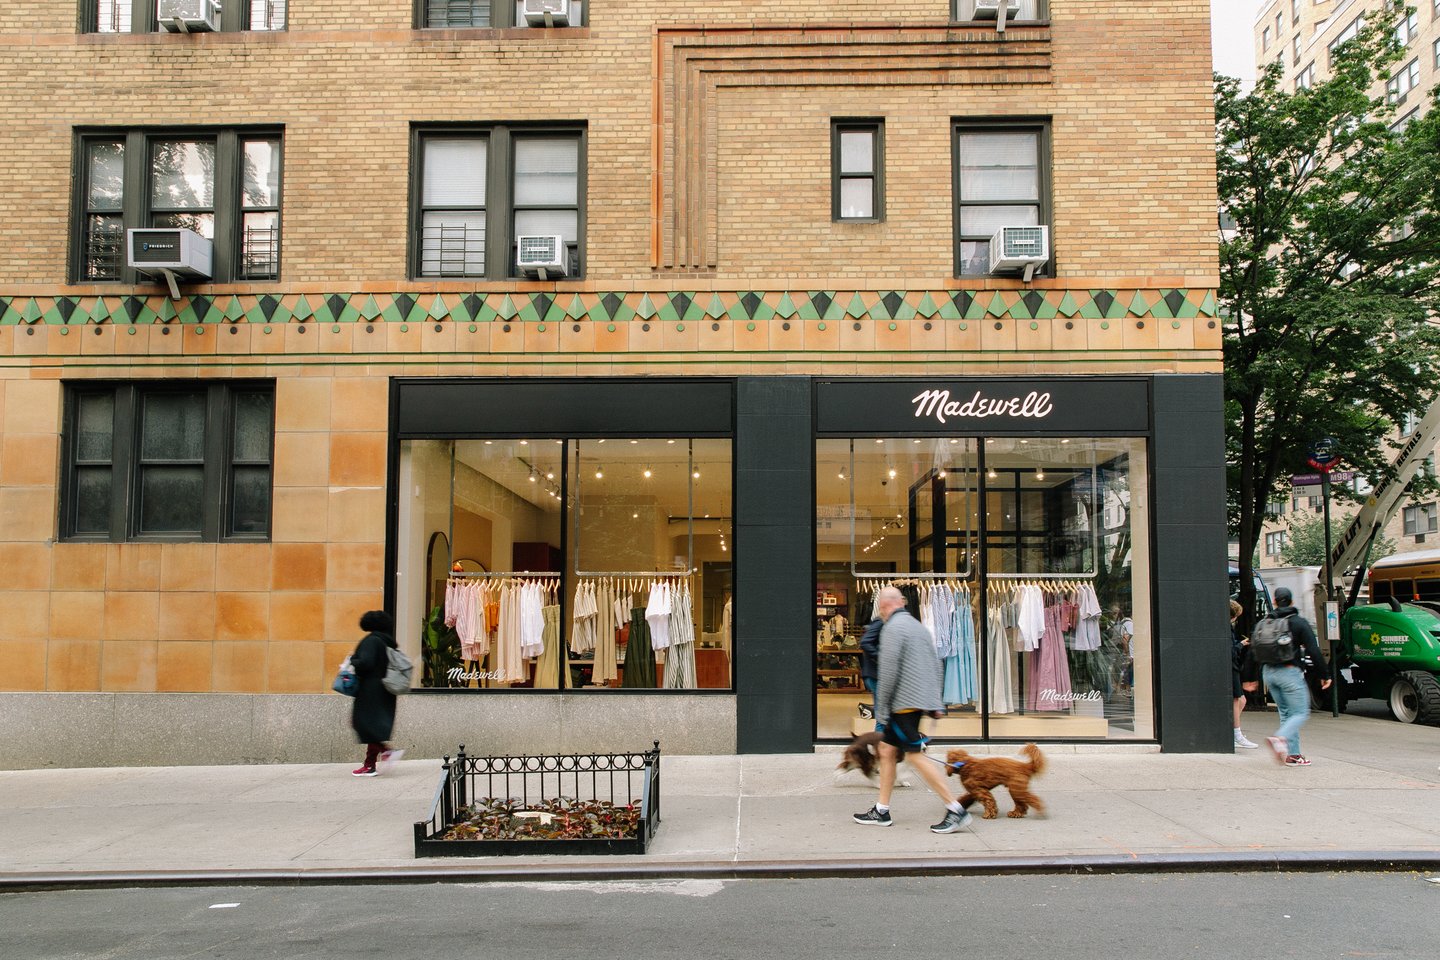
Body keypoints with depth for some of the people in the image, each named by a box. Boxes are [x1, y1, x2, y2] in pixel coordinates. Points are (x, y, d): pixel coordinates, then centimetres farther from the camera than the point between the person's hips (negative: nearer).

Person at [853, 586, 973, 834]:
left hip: (905, 702, -10)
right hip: (920, 700, 10)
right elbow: (937, 668, 18)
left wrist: (881, 710, -11)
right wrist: (935, 703, 20)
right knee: (887, 750, 14)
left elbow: (888, 672, -17)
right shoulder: (918, 626, 17)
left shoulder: (893, 628, -11)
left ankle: (956, 811, -8)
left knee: (916, 756, -8)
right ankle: (881, 811, 18)